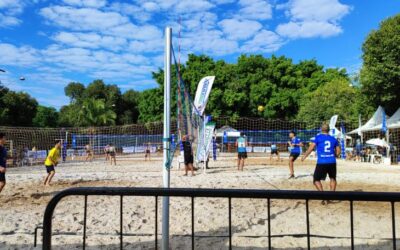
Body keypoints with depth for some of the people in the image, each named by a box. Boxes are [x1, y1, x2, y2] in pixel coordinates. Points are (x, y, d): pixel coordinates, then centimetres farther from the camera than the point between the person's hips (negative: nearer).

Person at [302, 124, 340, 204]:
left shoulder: (318, 137, 1)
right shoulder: (333, 139, 11)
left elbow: (312, 147, -6)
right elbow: (338, 151, 14)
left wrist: (305, 156, 2)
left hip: (321, 163, -3)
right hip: (332, 162, 4)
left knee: (316, 180, 7)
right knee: (333, 178, 24)